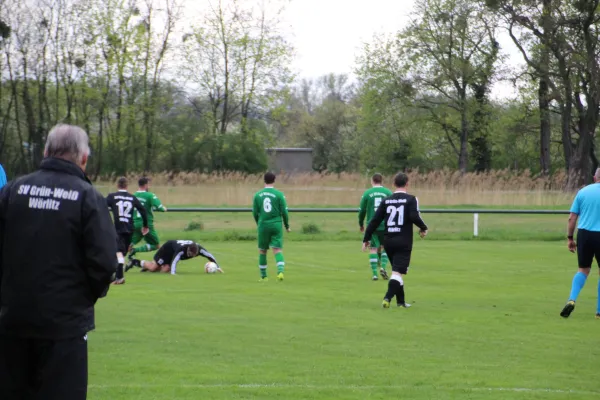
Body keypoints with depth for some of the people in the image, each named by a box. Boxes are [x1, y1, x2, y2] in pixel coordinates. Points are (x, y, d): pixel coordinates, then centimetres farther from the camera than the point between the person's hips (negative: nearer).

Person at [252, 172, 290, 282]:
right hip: (276, 225, -1)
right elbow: (284, 212, -3)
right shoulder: (279, 194, -4)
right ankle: (280, 271, -25)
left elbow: (255, 212, 6)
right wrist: (287, 226, 10)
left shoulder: (257, 195, 3)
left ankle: (263, 276, 18)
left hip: (263, 225, 1)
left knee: (262, 251, 13)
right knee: (277, 250, -2)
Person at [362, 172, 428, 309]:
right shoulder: (411, 199, -5)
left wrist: (366, 239, 7)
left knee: (397, 271, 19)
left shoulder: (386, 201, 6)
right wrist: (423, 228, -1)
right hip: (404, 242, -5)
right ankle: (388, 297, -28)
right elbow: (414, 217, -19)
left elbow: (375, 220, 3)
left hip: (388, 241, 5)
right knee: (398, 272, -8)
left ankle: (401, 301, 23)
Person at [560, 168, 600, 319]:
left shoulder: (583, 192, 6)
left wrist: (570, 238, 12)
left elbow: (572, 218, 5)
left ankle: (572, 299, -6)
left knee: (583, 270, 17)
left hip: (584, 234, 3)